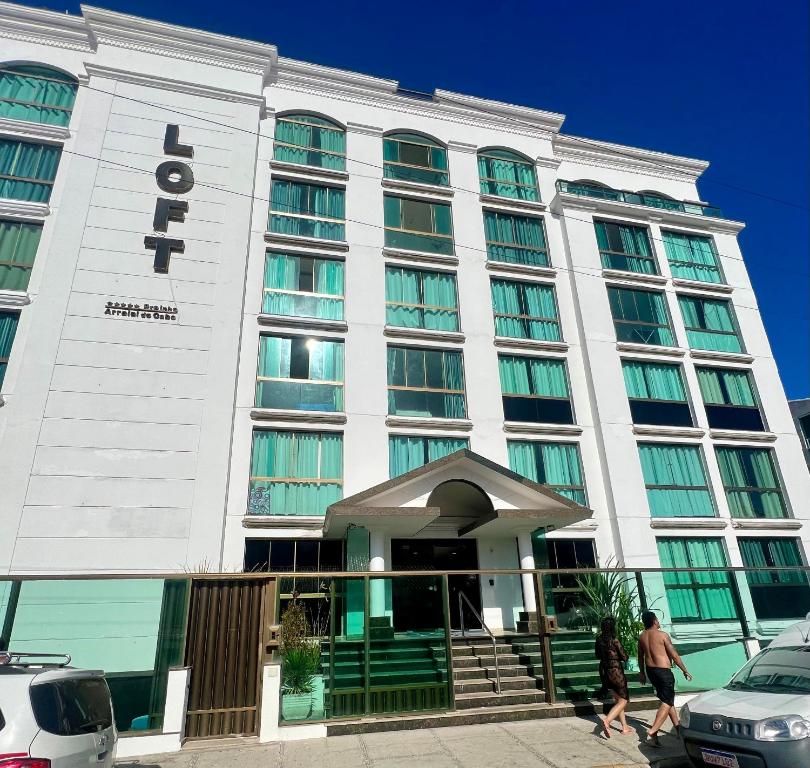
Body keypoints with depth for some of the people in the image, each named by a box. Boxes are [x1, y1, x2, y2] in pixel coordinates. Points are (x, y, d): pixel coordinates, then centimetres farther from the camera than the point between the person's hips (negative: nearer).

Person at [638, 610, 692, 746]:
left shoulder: (642, 637, 5)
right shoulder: (662, 635, -14)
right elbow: (674, 655, -10)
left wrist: (642, 672, 25)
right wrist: (685, 671, 2)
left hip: (650, 671, 7)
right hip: (663, 671, -7)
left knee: (668, 698, 24)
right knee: (666, 703, -4)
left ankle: (678, 726, 35)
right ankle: (652, 732, -15)